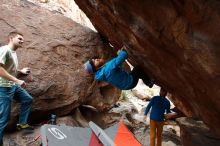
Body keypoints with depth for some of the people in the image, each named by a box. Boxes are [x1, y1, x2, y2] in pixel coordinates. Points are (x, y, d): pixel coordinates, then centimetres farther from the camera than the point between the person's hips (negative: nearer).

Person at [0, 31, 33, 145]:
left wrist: (21, 71, 11)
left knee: (28, 100, 22)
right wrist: (17, 80, -26)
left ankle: (22, 123, 32)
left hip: (14, 86, 10)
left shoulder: (13, 52, 11)